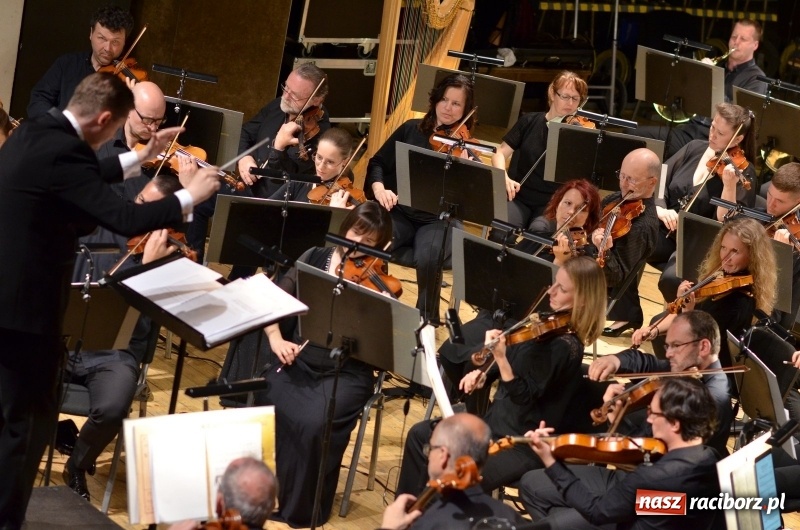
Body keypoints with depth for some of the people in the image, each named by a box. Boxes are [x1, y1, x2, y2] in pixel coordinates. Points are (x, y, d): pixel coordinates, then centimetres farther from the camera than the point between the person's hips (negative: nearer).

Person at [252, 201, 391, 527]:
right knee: (261, 405, -25)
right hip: (297, 361, 3)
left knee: (313, 424, -31)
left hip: (345, 373, -3)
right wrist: (275, 337, -7)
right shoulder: (315, 258, 7)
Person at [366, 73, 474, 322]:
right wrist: (379, 188, -7)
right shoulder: (411, 129, 9)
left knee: (428, 258, -35)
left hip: (439, 219, -2)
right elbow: (378, 163, 13)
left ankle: (427, 319, -10)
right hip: (400, 212, 2)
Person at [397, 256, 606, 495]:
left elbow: (524, 397, -28)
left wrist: (500, 358, -40)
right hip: (497, 419, 10)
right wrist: (482, 372, 3)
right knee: (420, 434, 11)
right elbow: (517, 358, 19)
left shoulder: (566, 347, -23)